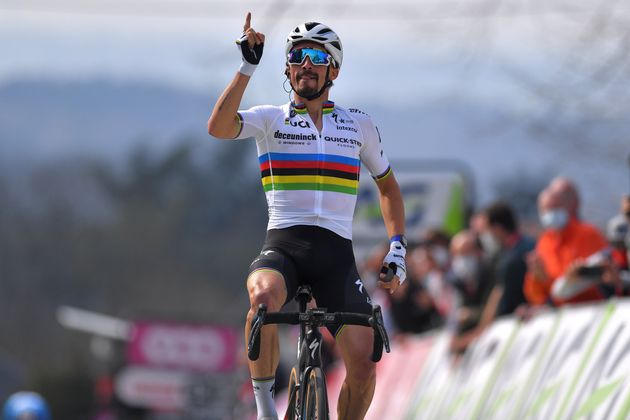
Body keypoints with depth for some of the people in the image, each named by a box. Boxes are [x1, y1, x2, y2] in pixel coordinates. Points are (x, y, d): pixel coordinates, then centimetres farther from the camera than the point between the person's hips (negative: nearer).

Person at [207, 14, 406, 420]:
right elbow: (218, 127, -14)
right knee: (264, 297, -38)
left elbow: (388, 187, 24)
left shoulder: (358, 124, 13)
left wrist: (397, 246, 11)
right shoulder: (271, 119, 6)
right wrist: (247, 67, -19)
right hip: (283, 247, -2)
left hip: (336, 253, 2)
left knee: (363, 367, -13)